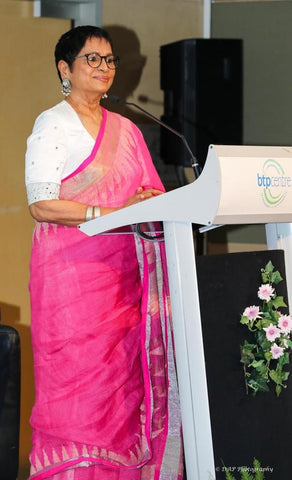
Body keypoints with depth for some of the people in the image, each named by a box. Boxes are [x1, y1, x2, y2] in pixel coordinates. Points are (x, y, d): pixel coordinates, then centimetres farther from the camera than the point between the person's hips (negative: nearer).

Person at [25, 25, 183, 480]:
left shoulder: (126, 130, 18)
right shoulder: (52, 124, 0)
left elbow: (149, 194, 20)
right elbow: (41, 204, -11)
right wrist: (114, 213, -17)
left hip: (123, 270, 6)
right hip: (72, 269, -5)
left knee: (126, 375, 1)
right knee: (78, 377, -7)